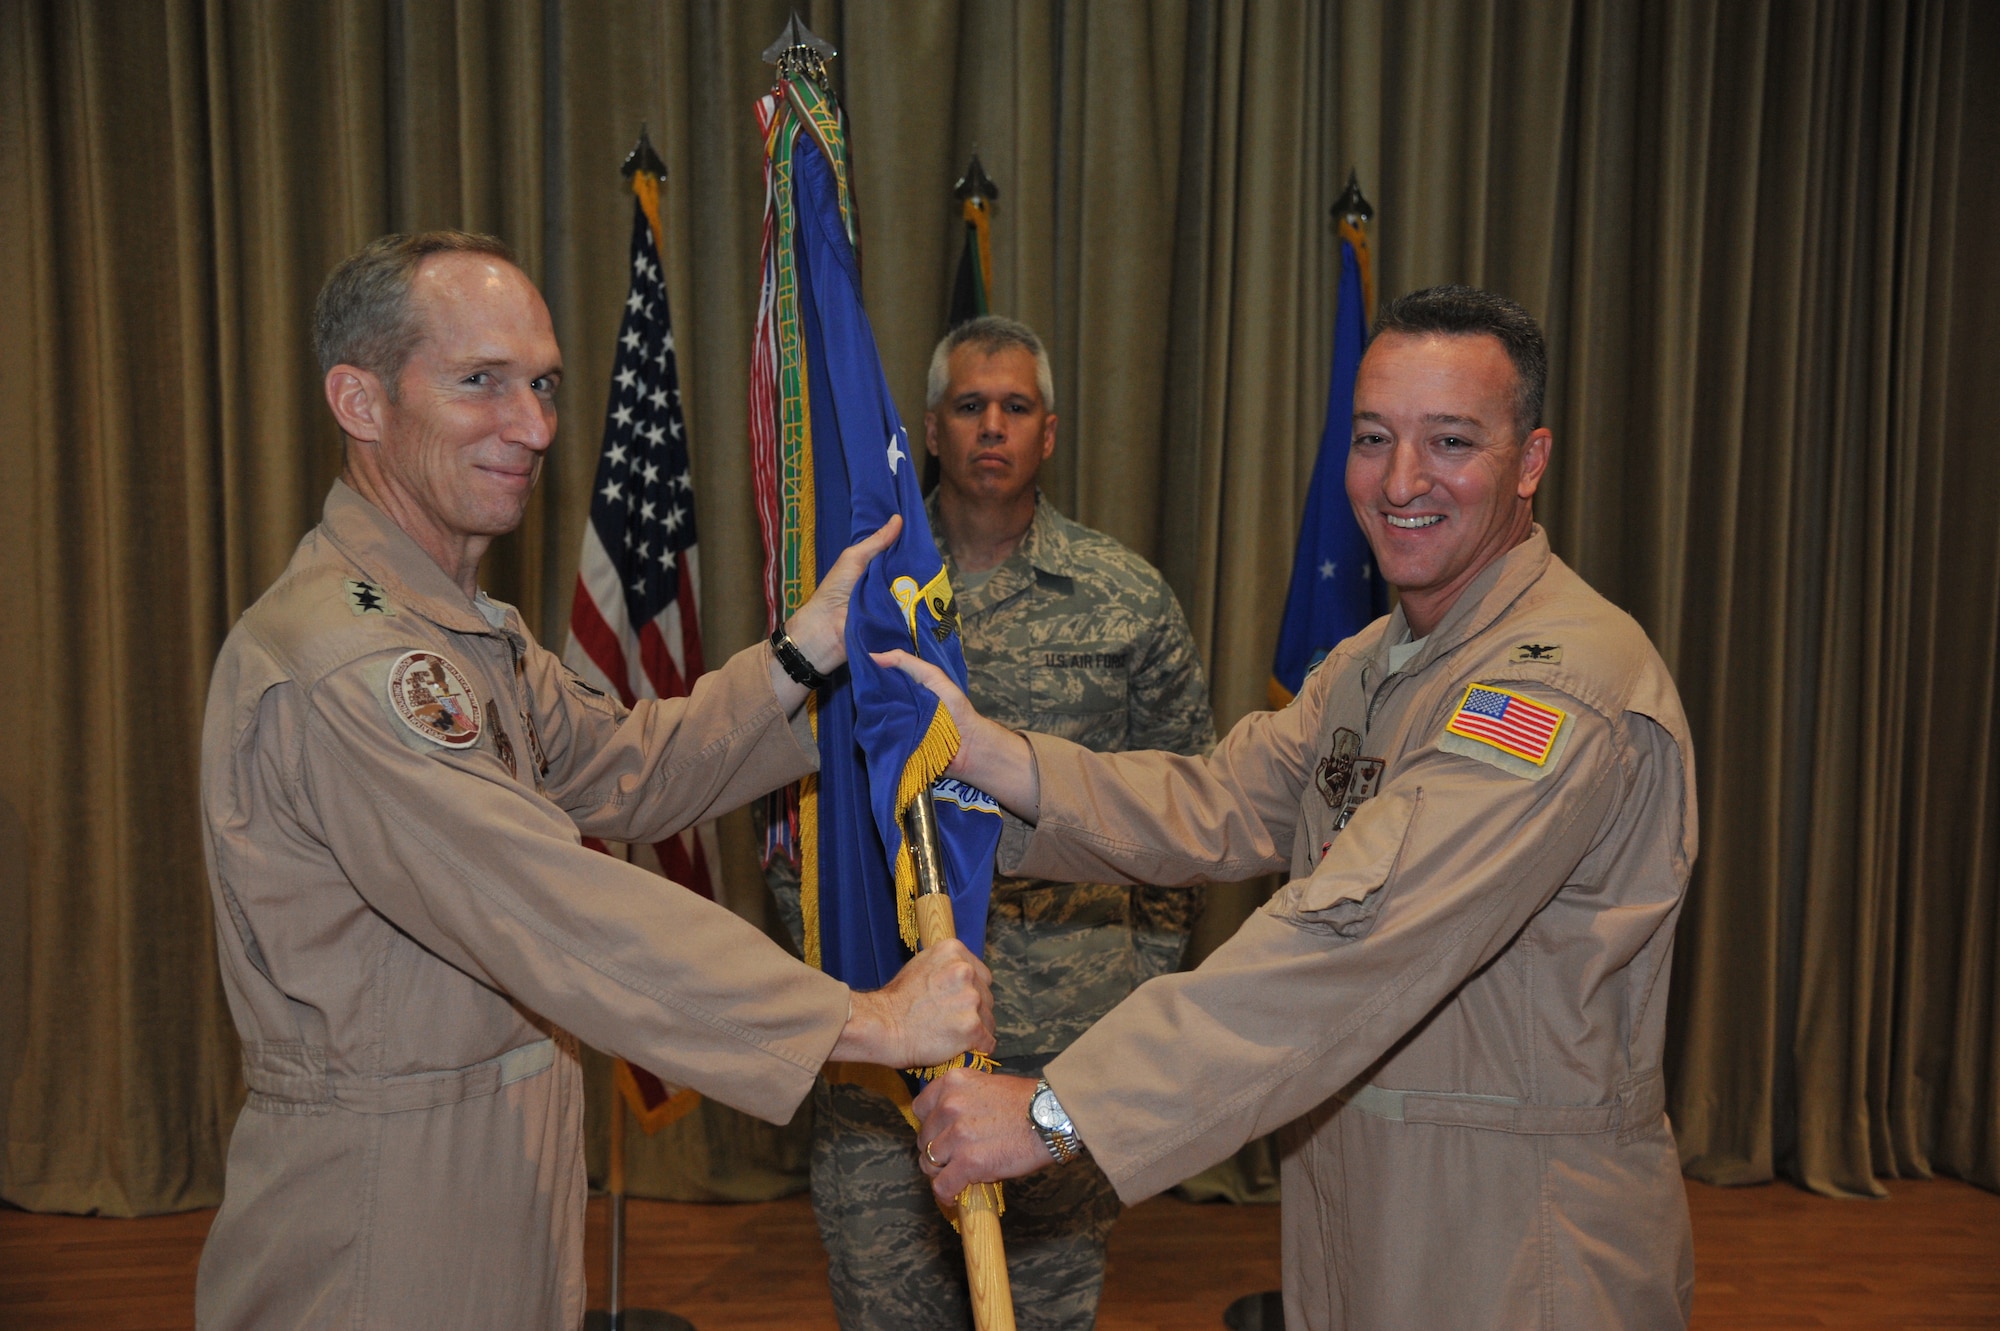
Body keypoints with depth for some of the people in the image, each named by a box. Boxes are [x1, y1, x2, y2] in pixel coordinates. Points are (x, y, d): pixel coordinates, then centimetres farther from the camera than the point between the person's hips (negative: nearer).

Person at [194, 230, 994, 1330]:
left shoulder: (465, 629, 9)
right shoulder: (337, 662, -27)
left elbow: (623, 772, 6)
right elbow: (565, 924, -32)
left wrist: (811, 644, -6)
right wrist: (869, 1021, -29)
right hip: (383, 1219, -9)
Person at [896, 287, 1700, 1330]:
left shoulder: (1568, 679, -24)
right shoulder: (1372, 663, 9)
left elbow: (1357, 942, -33)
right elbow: (1215, 810, -2)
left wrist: (1060, 1109, -35)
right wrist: (983, 751, -16)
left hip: (1522, 1243, -8)